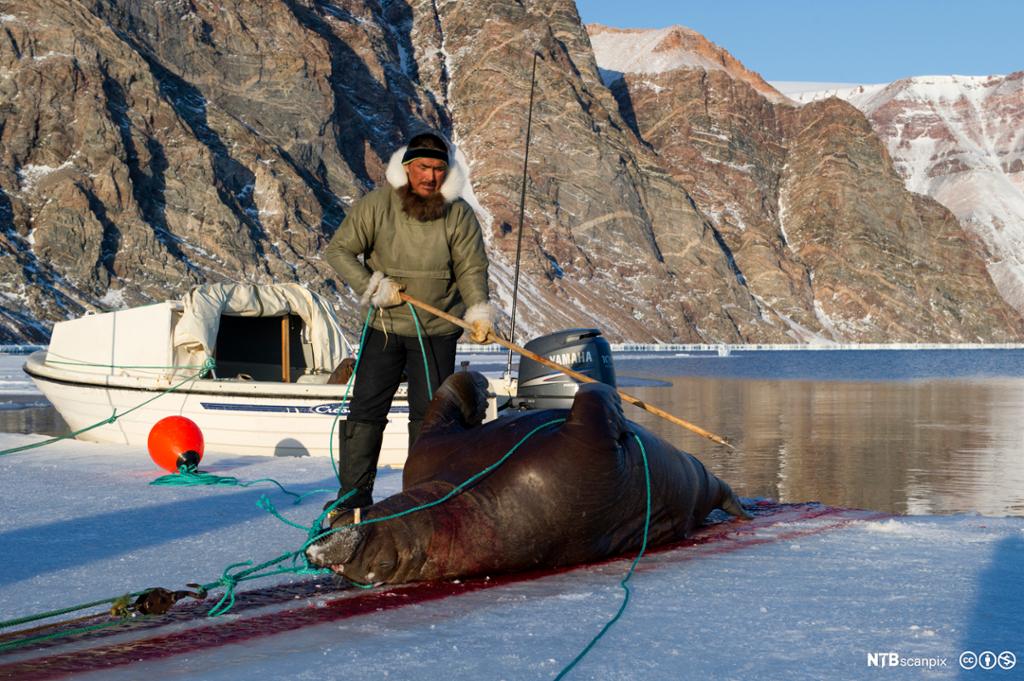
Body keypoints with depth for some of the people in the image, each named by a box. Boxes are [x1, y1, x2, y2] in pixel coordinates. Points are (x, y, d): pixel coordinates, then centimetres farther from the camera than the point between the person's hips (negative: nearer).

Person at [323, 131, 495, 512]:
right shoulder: (376, 205, -9)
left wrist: (479, 312, -14)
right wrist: (371, 286, -13)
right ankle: (354, 495, 7)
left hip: (437, 333, 1)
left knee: (429, 415, 5)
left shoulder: (459, 215, -6)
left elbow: (471, 269, -1)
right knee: (365, 411, -1)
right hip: (384, 327, 0)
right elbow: (339, 250, -4)